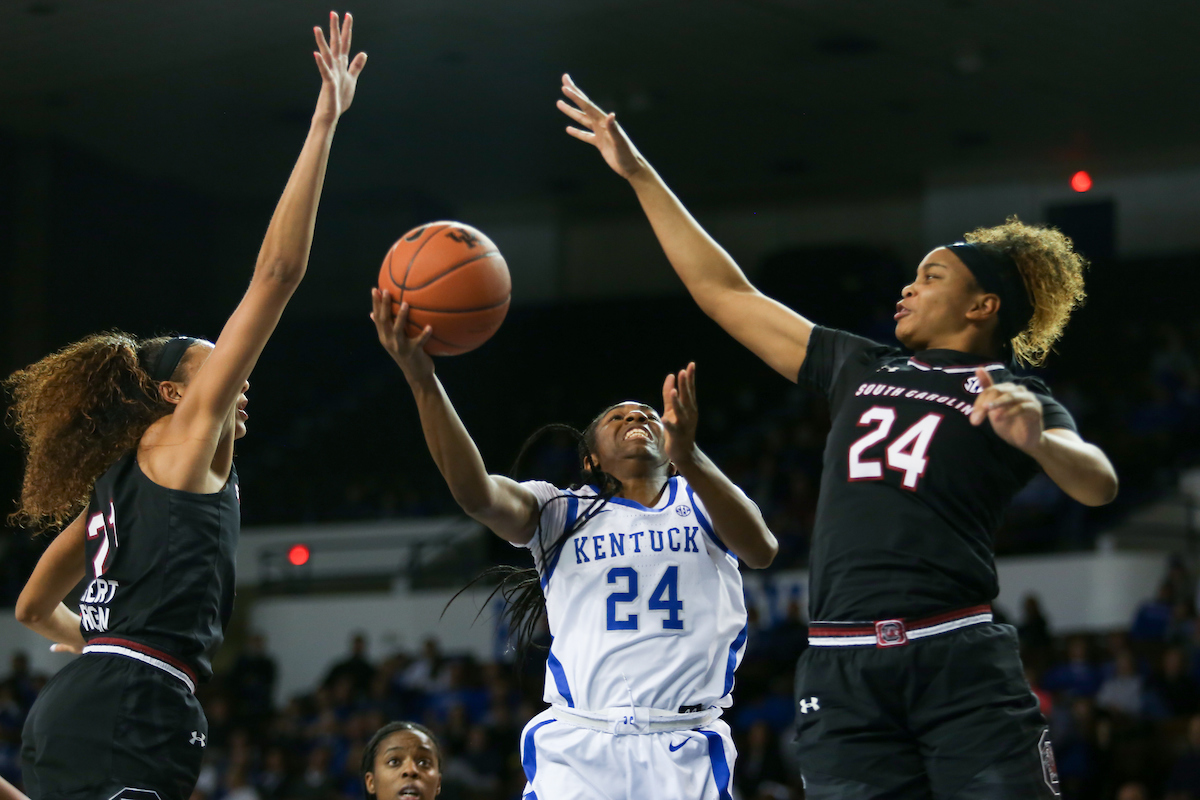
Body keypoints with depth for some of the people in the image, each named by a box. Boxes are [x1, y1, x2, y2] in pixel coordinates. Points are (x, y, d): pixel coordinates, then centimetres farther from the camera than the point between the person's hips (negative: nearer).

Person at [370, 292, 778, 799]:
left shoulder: (699, 502, 13)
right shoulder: (561, 512, 13)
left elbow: (761, 550, -10)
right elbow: (476, 493, -8)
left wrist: (689, 458, -26)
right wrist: (421, 379, -21)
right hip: (575, 750, 0)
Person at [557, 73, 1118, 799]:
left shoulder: (1018, 400, 10)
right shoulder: (861, 370, 23)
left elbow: (1098, 485, -9)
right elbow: (726, 292, 27)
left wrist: (1037, 441, -31)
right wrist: (638, 172, 27)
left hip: (958, 664, -4)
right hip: (842, 677, 4)